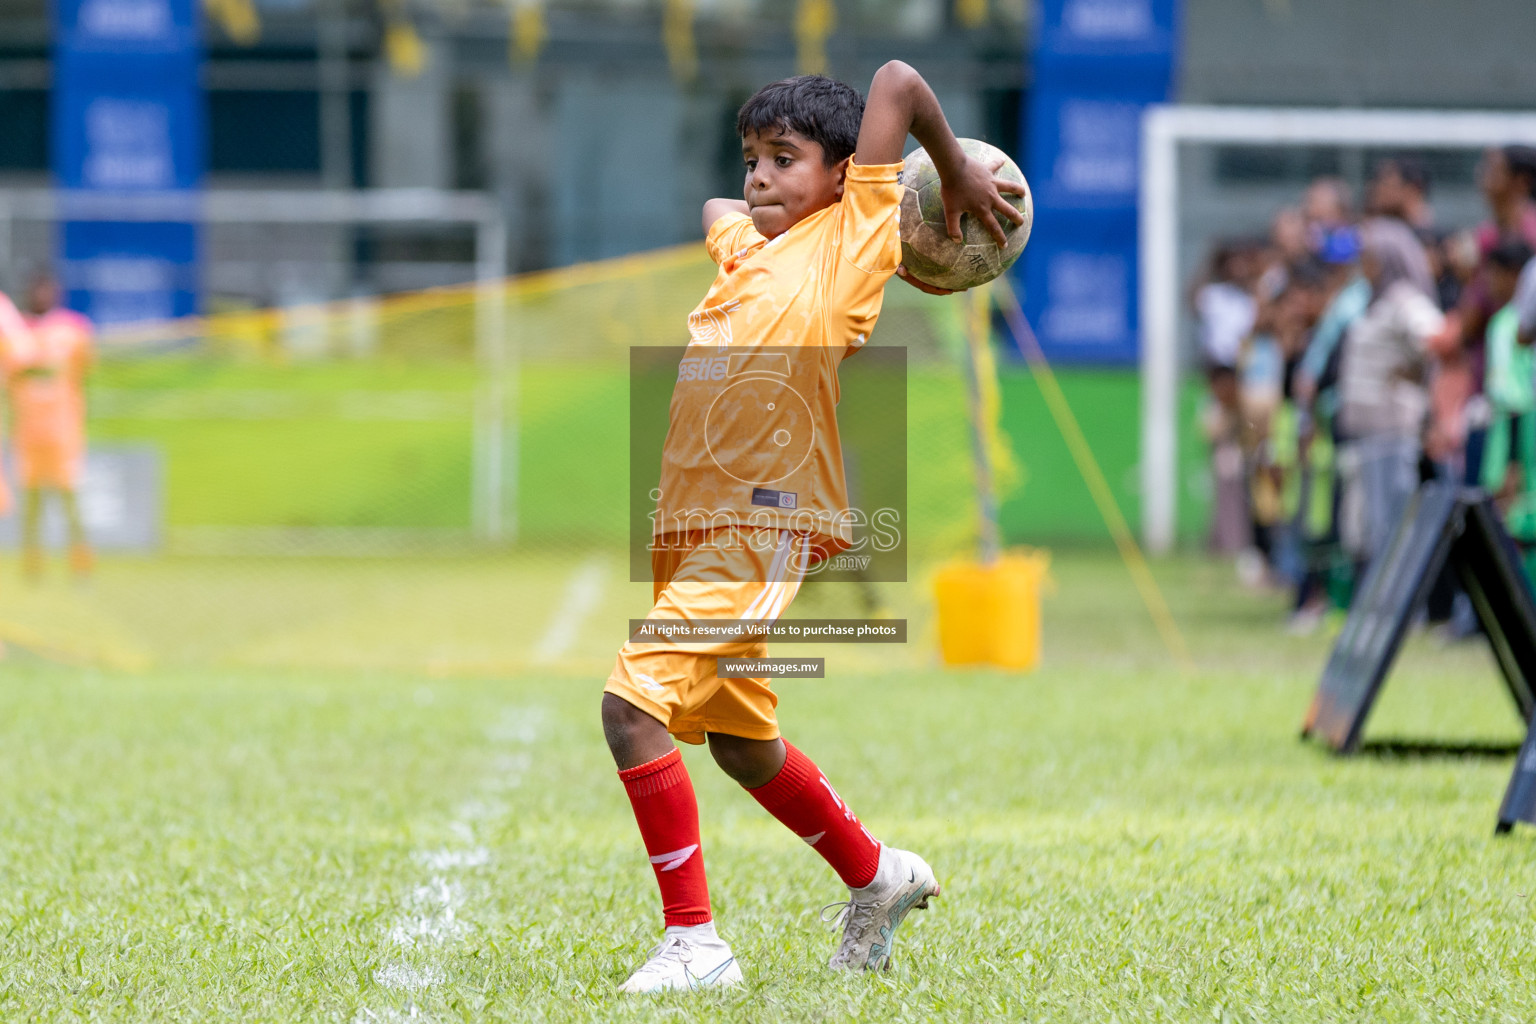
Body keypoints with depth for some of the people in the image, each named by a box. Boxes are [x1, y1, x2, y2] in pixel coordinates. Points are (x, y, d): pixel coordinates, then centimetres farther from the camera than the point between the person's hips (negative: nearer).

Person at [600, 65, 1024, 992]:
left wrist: (959, 175, 9)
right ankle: (876, 877, 41)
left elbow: (896, 81, -2)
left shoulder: (850, 242, 0)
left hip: (764, 525, -9)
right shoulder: (747, 249, 20)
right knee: (737, 739, 21)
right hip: (690, 526, 9)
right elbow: (716, 207, 44)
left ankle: (694, 942, -17)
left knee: (634, 703, -20)